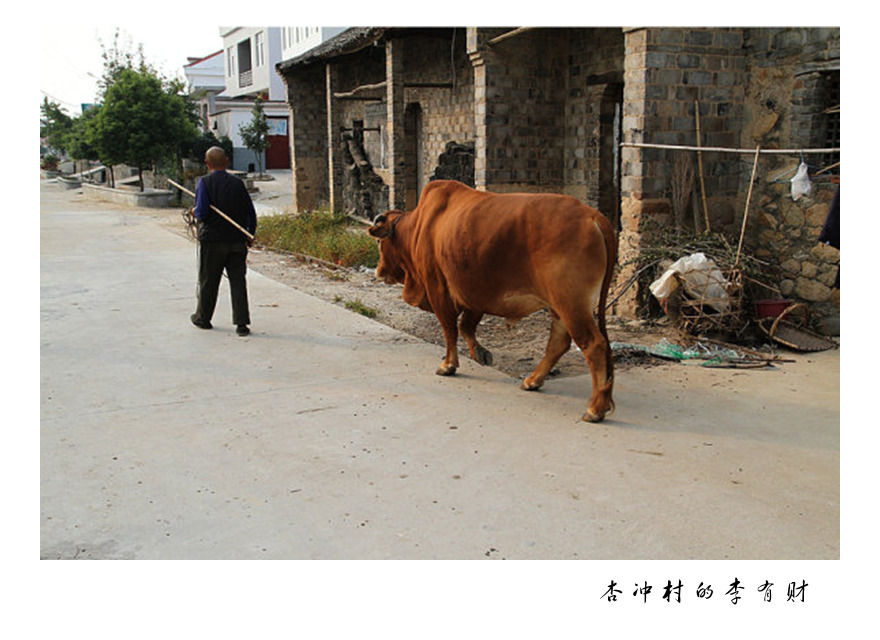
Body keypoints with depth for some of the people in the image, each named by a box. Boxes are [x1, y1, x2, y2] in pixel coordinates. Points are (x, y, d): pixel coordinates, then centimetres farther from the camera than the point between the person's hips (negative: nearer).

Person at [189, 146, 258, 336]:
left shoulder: (205, 182, -7)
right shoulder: (238, 183, 4)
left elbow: (202, 212, -17)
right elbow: (251, 213, 5)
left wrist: (195, 213, 6)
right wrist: (250, 235, 17)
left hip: (212, 240, -2)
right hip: (237, 241, 3)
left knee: (208, 281, 11)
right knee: (238, 280, 2)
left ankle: (203, 318, 27)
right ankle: (242, 323, -3)